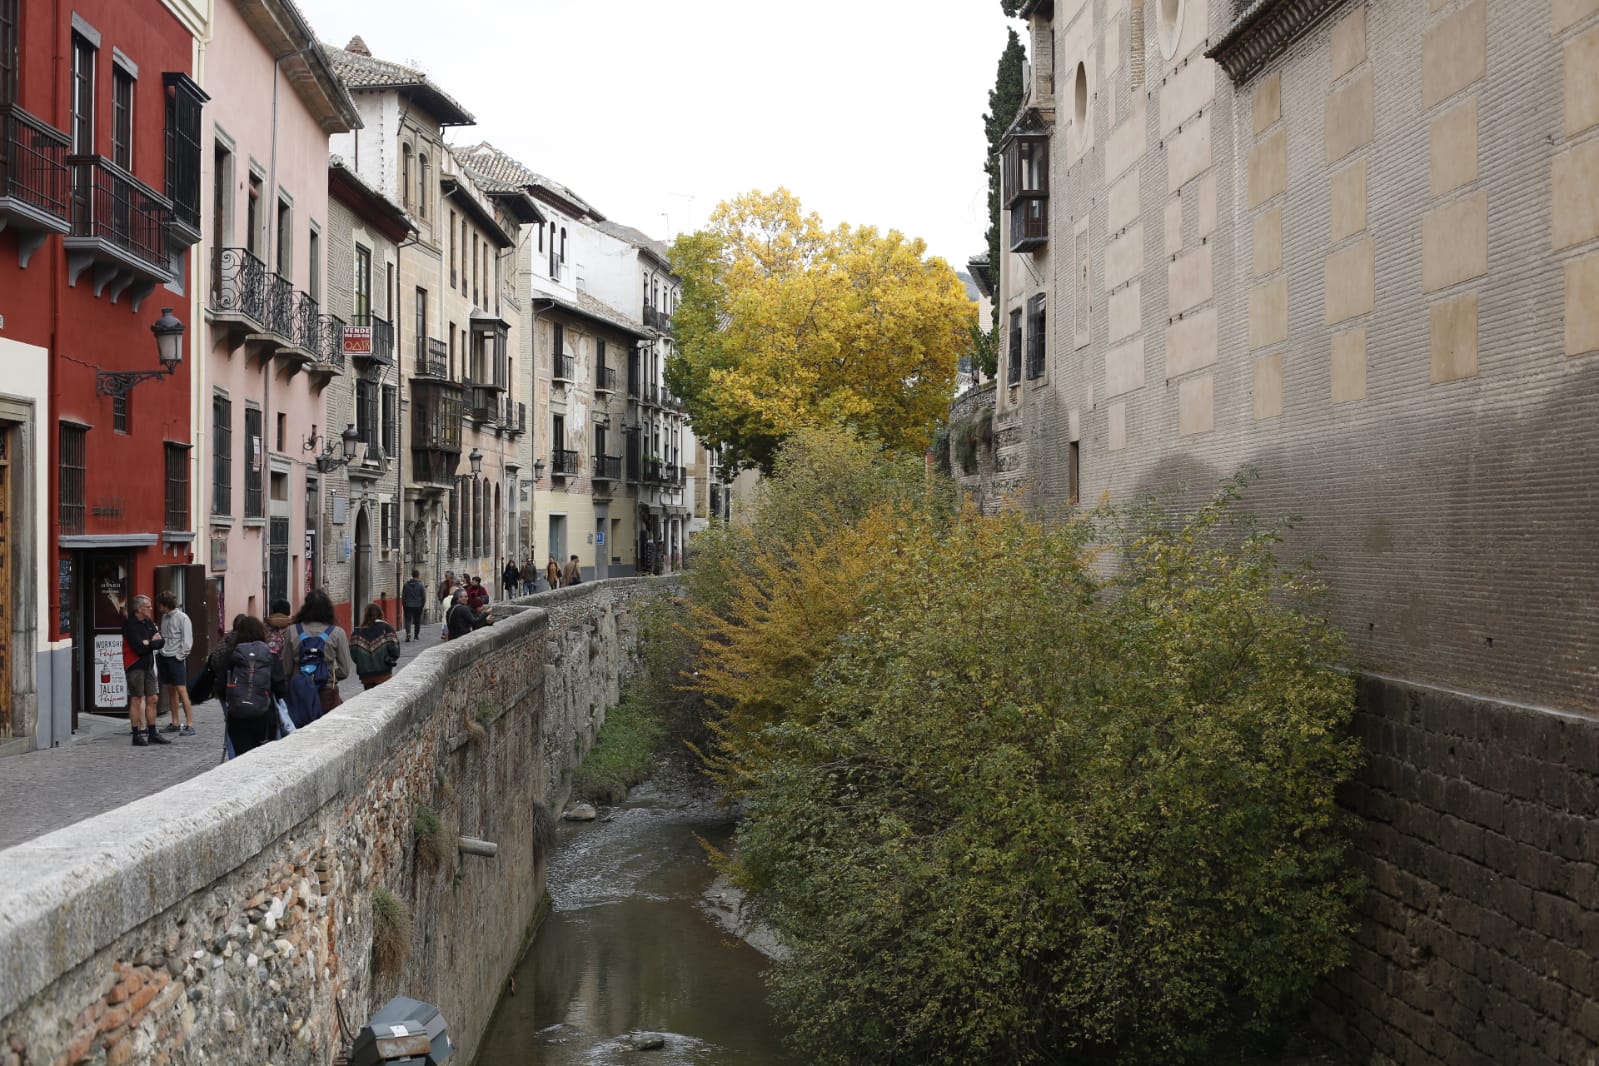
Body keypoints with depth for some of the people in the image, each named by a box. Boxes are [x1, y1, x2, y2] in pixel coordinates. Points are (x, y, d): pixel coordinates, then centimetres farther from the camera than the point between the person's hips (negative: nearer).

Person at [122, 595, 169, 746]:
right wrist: (153, 642, -5)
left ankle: (152, 733, 17)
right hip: (135, 666, -8)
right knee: (137, 699, -4)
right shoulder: (130, 625, -13)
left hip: (148, 664, 8)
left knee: (151, 699, 9)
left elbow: (161, 642, 5)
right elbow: (139, 648, -21)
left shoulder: (148, 623, 12)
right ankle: (137, 735, 2)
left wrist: (149, 643, -13)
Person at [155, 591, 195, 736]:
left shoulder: (182, 618, -10)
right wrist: (160, 650, 6)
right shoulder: (164, 617, 12)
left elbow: (187, 641, -11)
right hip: (164, 657, 7)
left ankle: (190, 725, -11)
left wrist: (179, 656, -12)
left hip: (175, 658, -7)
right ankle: (174, 723, 16)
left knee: (181, 690, -10)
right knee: (170, 690, 10)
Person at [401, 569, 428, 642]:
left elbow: (403, 596, 5)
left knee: (408, 620, -2)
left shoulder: (406, 584, 0)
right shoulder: (420, 585, -7)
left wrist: (404, 605, 13)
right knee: (417, 621, 13)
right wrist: (422, 605, 10)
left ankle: (408, 633, -23)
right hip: (418, 606, -1)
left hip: (408, 606, 1)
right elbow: (424, 597, -3)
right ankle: (416, 635, 20)